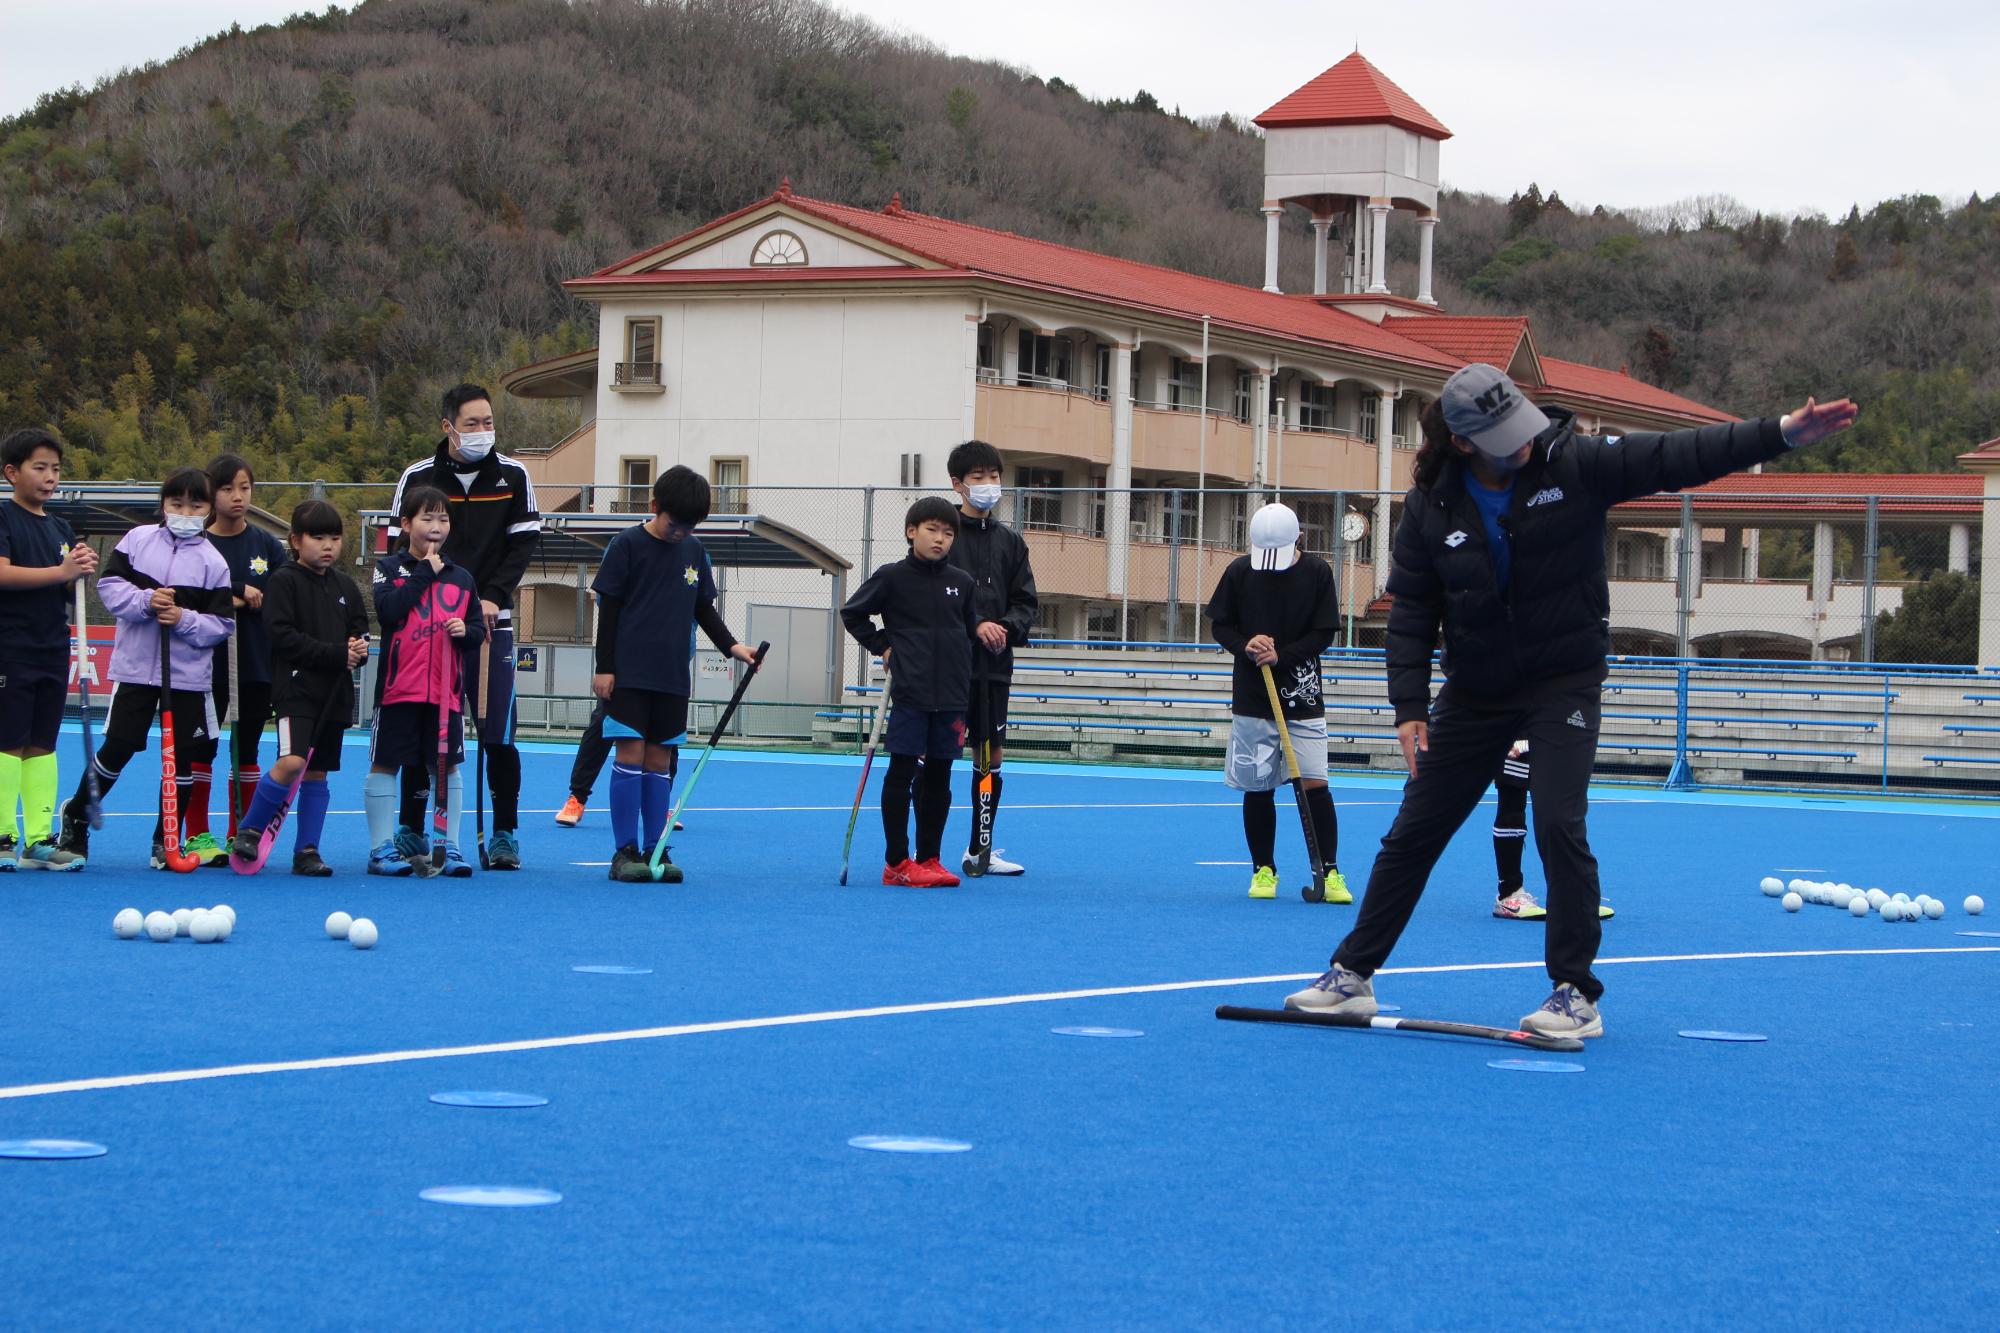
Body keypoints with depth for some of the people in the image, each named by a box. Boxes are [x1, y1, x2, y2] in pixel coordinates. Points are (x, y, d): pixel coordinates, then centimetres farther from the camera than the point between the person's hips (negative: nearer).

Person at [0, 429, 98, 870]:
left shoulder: (60, 529, 15)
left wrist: (80, 572, -4)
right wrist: (60, 571, -23)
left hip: (53, 650, 7)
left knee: (42, 744, 8)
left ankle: (39, 839, 10)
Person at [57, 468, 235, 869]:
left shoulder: (213, 561, -2)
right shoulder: (138, 539, 2)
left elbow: (223, 622, -3)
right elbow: (109, 583, -1)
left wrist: (185, 619, -19)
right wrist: (144, 601, -17)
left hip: (189, 675, 0)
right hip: (136, 666, 0)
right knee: (117, 749, 0)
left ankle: (165, 841, 15)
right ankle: (75, 815, 22)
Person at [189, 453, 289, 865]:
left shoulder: (269, 546, 6)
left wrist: (243, 602, -10)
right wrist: (237, 592, -17)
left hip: (257, 663, 2)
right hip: (206, 660, -2)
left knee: (246, 751, 7)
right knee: (202, 749, 2)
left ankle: (241, 836, 14)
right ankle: (197, 836, 8)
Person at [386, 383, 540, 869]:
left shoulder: (513, 476, 3)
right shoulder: (417, 478, 1)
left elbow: (524, 543, 3)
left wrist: (492, 597, -10)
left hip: (491, 623, 0)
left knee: (498, 734, -4)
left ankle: (505, 835, 5)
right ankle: (410, 831, 14)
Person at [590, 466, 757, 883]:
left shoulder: (694, 551, 10)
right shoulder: (627, 546, -4)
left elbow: (704, 609, 19)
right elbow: (608, 609, -4)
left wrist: (732, 646, 6)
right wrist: (604, 667, -8)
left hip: (672, 677, 5)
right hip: (629, 673, -5)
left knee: (659, 761, 6)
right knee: (631, 755, -7)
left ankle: (655, 850, 9)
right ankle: (625, 852, -3)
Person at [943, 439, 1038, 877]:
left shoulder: (1010, 541, 13)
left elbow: (1026, 602, 13)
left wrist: (1005, 626, -8)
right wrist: (975, 625, -18)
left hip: (994, 665, 6)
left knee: (992, 754, 8)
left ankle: (979, 850, 18)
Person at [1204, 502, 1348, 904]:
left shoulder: (1317, 572, -4)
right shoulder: (1239, 572, -1)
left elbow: (1323, 634, -4)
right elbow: (1220, 625, 5)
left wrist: (1281, 656, -17)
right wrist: (1246, 646, -15)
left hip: (1303, 697, -1)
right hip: (1252, 699, 1)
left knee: (1313, 783, -8)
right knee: (1258, 788, 5)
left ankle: (1330, 872, -3)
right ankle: (1263, 870, 18)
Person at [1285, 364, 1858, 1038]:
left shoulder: (1574, 465, -14)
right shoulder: (1430, 507, -8)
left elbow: (1676, 456, -19)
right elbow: (1411, 611, -2)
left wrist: (1783, 432, -28)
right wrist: (1411, 706, -9)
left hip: (1564, 683, -3)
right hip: (1475, 692, 3)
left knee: (1559, 824, -17)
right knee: (1413, 832, 7)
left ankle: (1576, 993, -5)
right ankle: (1351, 975, 19)